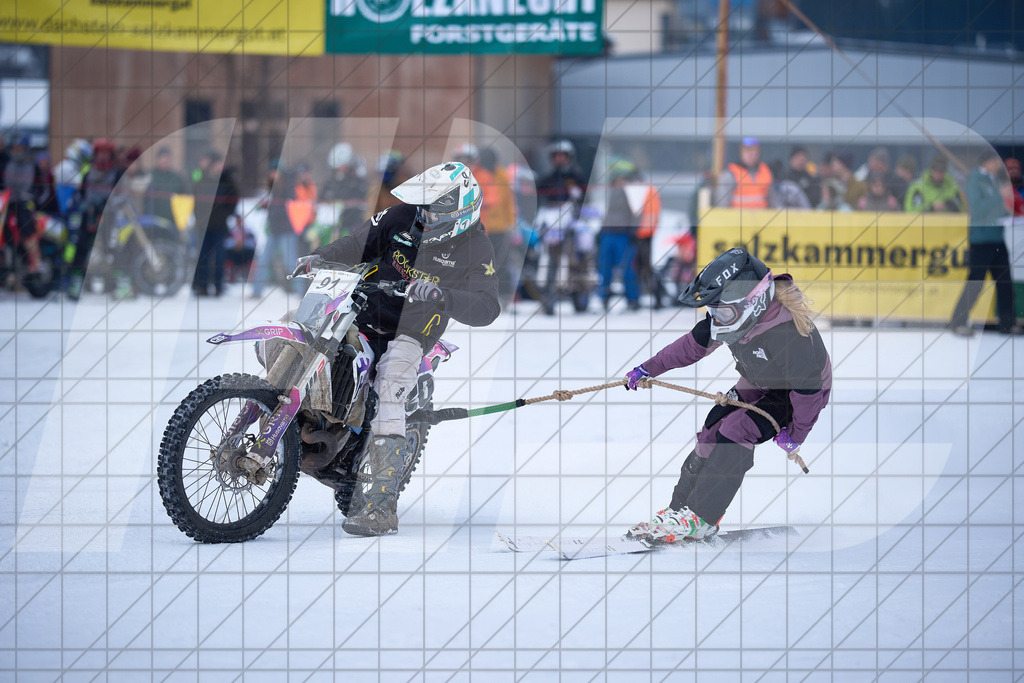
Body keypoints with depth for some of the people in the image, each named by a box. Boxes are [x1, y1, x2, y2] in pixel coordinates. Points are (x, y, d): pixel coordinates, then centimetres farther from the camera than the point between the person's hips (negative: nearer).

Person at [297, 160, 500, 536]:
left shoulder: (475, 248, -10)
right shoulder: (402, 217, 1)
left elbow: (487, 306, -20)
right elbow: (360, 245, 12)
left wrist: (441, 296, -38)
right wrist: (321, 257, -6)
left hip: (408, 332, -6)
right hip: (363, 313, 6)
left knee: (388, 403, -25)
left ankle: (383, 507, -28)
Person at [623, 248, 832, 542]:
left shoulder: (788, 335, -41)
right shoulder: (737, 313, -18)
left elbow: (807, 386, -28)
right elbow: (693, 344, -3)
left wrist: (796, 434, -15)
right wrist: (649, 368, 0)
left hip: (791, 395, -7)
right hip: (756, 384, 7)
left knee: (735, 433, -22)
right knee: (712, 431, -5)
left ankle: (701, 518, -16)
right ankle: (679, 508, 5)